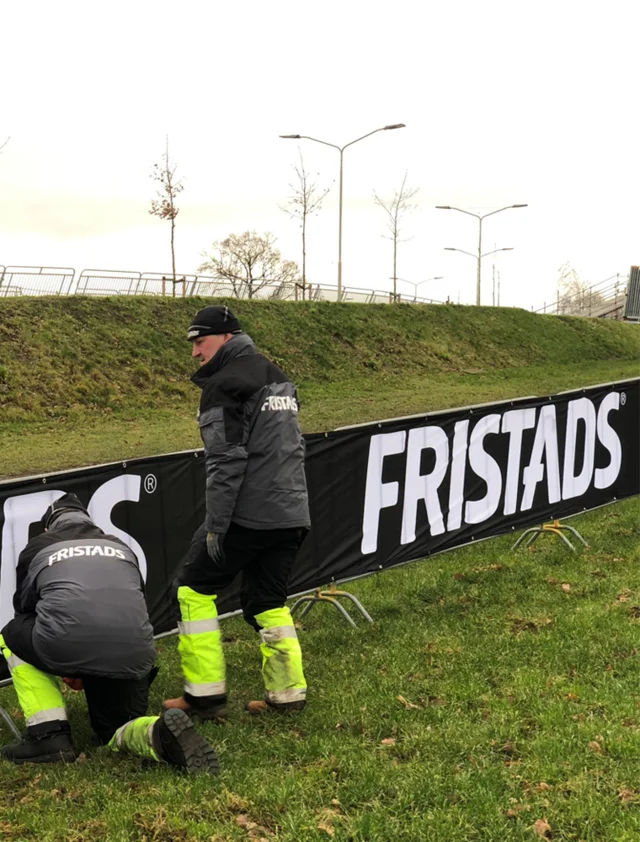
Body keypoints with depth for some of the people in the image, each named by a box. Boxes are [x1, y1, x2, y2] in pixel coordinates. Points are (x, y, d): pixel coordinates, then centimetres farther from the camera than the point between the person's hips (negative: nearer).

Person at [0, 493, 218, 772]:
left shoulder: (37, 548, 23)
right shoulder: (121, 548, 30)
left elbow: (25, 608, 33)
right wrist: (91, 673, 46)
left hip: (64, 646, -3)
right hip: (132, 655, 3)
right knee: (116, 729, 28)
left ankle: (48, 736, 16)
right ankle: (165, 734, -9)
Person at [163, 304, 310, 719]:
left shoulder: (224, 384, -10)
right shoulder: (279, 378, 17)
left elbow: (226, 461, -17)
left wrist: (215, 525, -15)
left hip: (247, 515, -8)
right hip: (292, 514, 8)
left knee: (195, 588, 6)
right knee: (269, 602, 17)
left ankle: (205, 694, 7)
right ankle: (288, 693, 17)